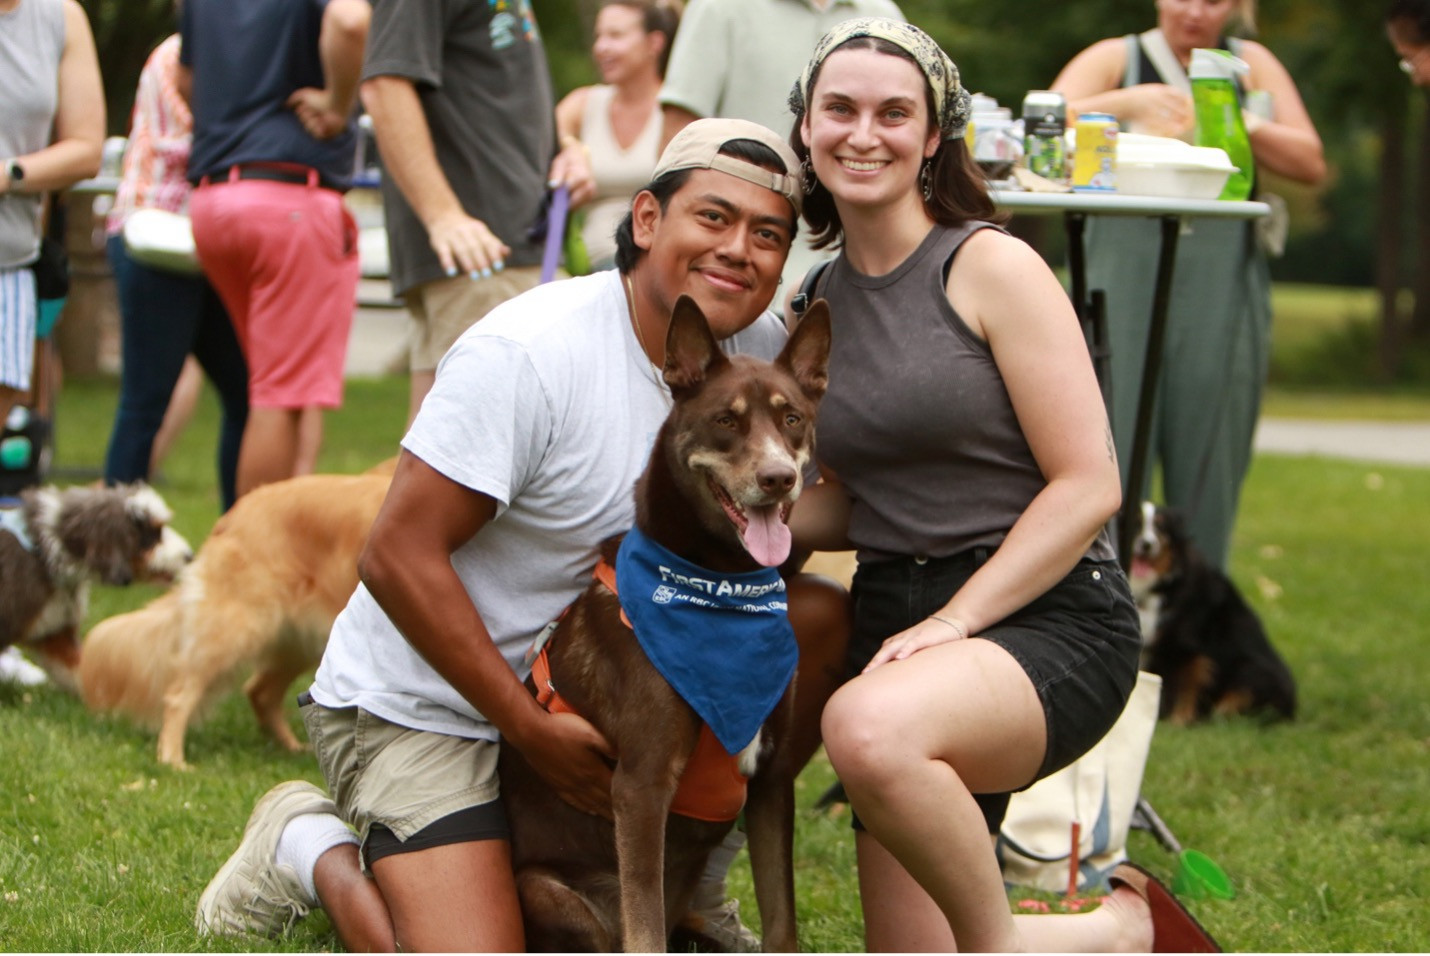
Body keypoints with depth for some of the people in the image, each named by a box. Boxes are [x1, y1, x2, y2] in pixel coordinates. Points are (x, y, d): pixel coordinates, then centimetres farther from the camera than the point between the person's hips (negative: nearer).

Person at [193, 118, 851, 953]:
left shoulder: (767, 354, -3)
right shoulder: (527, 353, -24)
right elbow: (398, 558, -23)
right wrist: (533, 728, -22)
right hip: (421, 703, -7)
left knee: (826, 619, -8)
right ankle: (316, 853, 8)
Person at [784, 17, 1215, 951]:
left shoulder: (990, 267, -7)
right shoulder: (820, 304, 13)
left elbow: (1089, 486, -12)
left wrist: (954, 620, -18)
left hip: (1047, 619, -7)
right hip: (895, 623, 7)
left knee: (872, 726, -38)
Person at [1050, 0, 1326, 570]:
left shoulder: (1251, 65, 15)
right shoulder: (1116, 59, 11)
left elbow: (1311, 165, 5)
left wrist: (1238, 125, -9)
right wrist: (1130, 102, -15)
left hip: (1223, 289, 1)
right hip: (1125, 272, -1)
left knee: (1208, 454, 1)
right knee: (1110, 444, -8)